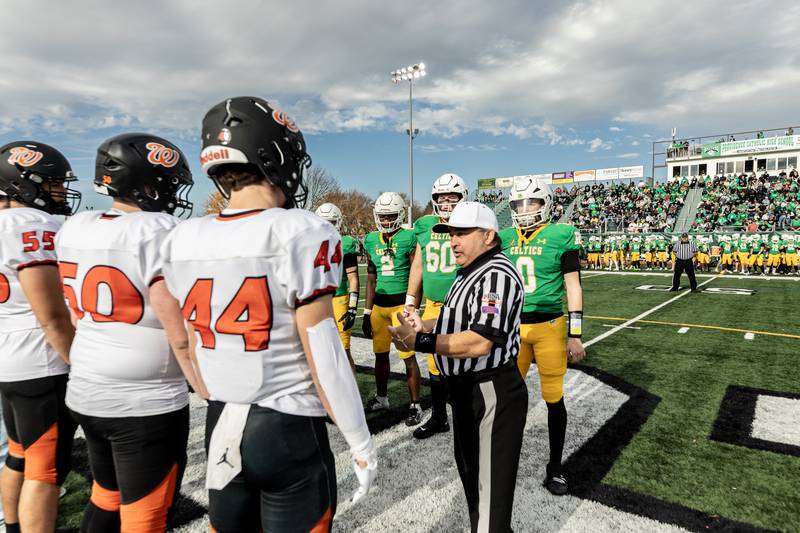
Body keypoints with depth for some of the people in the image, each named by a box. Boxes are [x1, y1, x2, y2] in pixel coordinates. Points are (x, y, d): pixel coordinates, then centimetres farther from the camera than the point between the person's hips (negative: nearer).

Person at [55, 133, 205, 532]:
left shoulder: (74, 229, 4)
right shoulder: (160, 233, -19)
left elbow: (78, 317, 14)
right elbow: (182, 338, -21)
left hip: (84, 394, 8)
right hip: (147, 406, -7)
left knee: (106, 495, 29)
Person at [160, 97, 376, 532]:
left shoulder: (181, 240, 0)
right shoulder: (304, 235, -17)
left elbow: (191, 345, 8)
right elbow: (323, 356, -17)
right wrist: (360, 443, -7)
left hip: (219, 427, 6)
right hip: (289, 429, -5)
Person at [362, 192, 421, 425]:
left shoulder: (408, 239, -8)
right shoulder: (371, 241, 8)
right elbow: (371, 279, 14)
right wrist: (367, 313, 13)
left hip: (401, 304, -5)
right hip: (379, 304, 6)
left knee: (408, 356, -2)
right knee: (380, 354, 15)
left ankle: (415, 405, 12)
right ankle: (381, 397, 33)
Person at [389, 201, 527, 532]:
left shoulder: (496, 274, -22)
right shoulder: (470, 271, 12)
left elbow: (479, 342, -30)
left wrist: (420, 342, -25)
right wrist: (423, 327, 0)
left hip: (491, 394, -11)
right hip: (466, 389, 11)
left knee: (490, 484, 5)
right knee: (470, 472, 26)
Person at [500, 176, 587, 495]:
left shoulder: (560, 236, -6)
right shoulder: (504, 239, 5)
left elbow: (573, 286, -3)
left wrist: (574, 334, -6)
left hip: (550, 326, -3)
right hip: (514, 326, 3)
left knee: (554, 398, 6)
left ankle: (555, 467, 23)